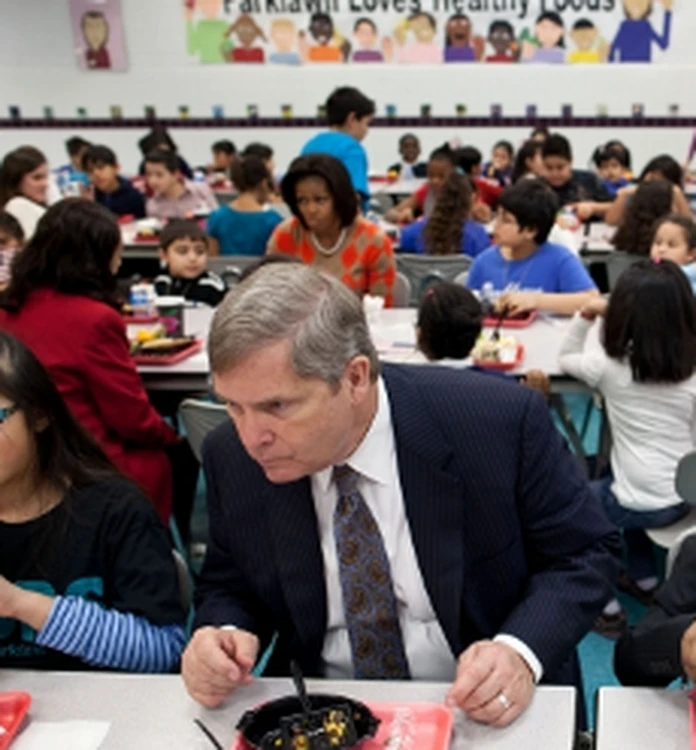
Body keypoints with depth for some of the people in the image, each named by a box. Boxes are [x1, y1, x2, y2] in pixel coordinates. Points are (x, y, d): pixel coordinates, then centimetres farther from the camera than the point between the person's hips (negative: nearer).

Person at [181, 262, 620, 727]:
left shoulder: (500, 420, -18)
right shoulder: (232, 459, -8)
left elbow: (586, 553, -6)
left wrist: (522, 653, -23)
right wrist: (222, 635, -15)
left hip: (486, 718, 0)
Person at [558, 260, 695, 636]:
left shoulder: (610, 365, -13)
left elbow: (565, 358, 7)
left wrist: (585, 316, 4)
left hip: (643, 503, -5)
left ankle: (605, 606, 14)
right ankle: (645, 580, 43)